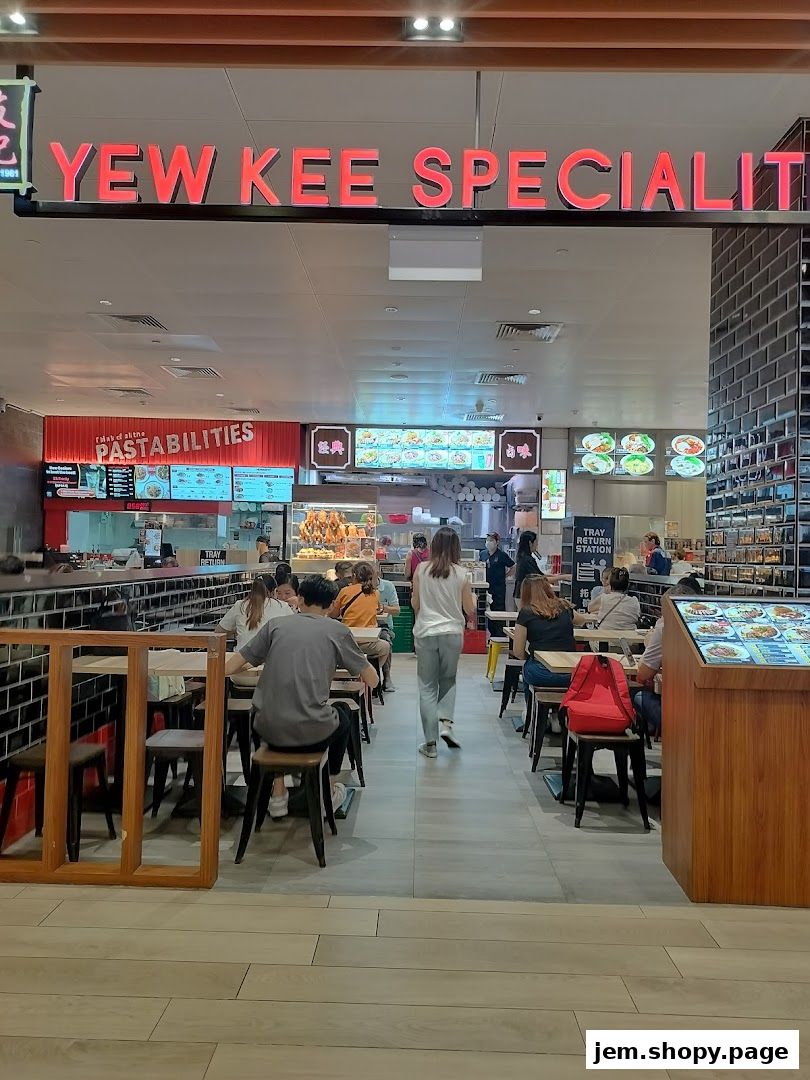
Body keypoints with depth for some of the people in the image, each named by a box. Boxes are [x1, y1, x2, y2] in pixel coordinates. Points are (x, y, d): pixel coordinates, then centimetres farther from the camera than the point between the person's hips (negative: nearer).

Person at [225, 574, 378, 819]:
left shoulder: (275, 625, 8)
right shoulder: (337, 631, 4)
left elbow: (228, 668, 7)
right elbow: (372, 680, 8)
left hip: (269, 731, 2)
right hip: (312, 733, -2)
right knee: (343, 715, 33)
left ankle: (278, 794, 34)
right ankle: (330, 793, 40)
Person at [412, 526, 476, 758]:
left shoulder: (421, 569, -5)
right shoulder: (461, 574, -5)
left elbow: (415, 604, 3)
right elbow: (470, 610, 1)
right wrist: (472, 597, 22)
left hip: (425, 632, 0)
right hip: (452, 633, 1)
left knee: (427, 686, 7)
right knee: (448, 680, 23)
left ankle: (430, 742, 9)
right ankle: (446, 722, 4)